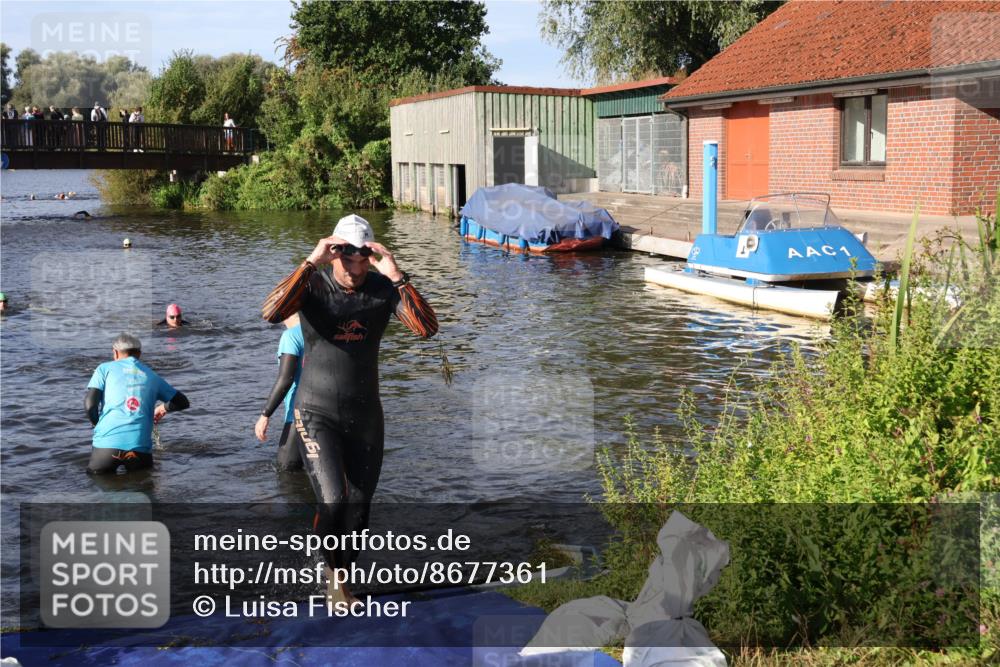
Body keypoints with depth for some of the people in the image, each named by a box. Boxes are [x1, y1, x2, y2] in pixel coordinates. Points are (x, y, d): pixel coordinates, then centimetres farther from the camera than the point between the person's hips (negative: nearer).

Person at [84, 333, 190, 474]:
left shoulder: (105, 368, 10)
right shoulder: (152, 376, 18)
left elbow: (90, 404, -1)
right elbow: (183, 402, 23)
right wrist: (163, 408, 42)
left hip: (107, 443, -2)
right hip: (140, 446, 2)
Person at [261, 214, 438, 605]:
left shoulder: (383, 289, -6)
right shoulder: (313, 286, -10)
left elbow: (428, 329, -19)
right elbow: (271, 313, -29)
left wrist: (396, 276, -27)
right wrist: (311, 262, -31)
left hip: (365, 417, 3)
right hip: (317, 415, -3)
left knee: (358, 510, 10)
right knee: (333, 500, -18)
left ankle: (339, 582, 32)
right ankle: (333, 569, 10)